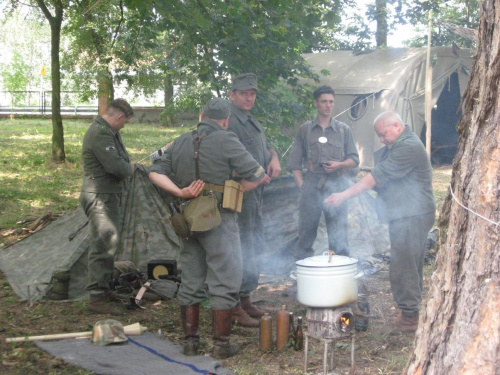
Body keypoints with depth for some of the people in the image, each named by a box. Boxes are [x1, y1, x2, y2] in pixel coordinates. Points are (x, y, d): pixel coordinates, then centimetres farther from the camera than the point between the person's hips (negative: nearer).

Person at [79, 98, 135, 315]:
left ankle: (103, 289, 29)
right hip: (100, 197, -11)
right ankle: (96, 298, -9)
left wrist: (127, 166, 0)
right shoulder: (100, 134, -20)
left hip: (109, 196, 11)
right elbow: (116, 166, -27)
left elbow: (119, 159, 21)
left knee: (108, 244, 18)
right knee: (103, 245, -11)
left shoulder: (109, 132, 14)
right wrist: (130, 168, -7)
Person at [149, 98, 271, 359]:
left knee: (191, 283, 14)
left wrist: (180, 192, -6)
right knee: (224, 283, 3)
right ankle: (221, 344, 7)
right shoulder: (226, 141, -8)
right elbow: (256, 176, -7)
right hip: (218, 220, -6)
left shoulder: (181, 143, 9)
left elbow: (155, 172, 6)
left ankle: (190, 341, 20)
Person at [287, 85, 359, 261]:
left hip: (336, 183, 0)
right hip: (311, 184, 0)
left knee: (339, 232, -3)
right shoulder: (304, 130, 11)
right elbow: (294, 162, 9)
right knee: (306, 230, 3)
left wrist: (339, 165, -7)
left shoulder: (343, 130, 13)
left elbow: (354, 159, 13)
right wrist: (301, 184, -1)